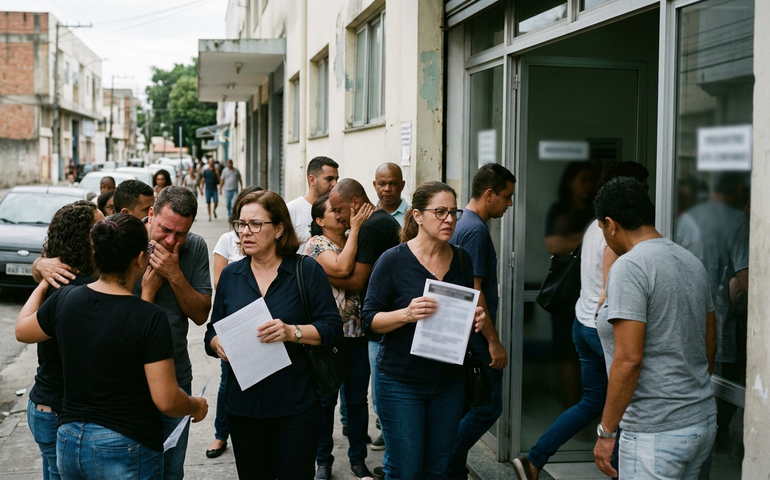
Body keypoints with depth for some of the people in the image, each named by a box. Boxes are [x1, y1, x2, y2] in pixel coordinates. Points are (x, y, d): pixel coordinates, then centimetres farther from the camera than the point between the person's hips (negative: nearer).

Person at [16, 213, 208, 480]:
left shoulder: (65, 299, -5)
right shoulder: (150, 318, -21)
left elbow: (22, 330, 17)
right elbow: (166, 401, -20)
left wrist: (43, 285, 31)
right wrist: (197, 406, 1)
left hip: (69, 443, 6)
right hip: (126, 452, -5)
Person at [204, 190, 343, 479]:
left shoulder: (307, 270, -3)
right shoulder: (230, 275, 8)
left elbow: (332, 326, -6)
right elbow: (212, 333, 12)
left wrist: (292, 332, -23)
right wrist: (218, 345, -11)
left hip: (296, 407, -3)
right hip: (243, 407, 3)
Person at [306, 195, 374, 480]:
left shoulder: (358, 242, 12)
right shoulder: (316, 244, -6)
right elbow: (341, 268, -23)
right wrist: (355, 227, -18)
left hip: (358, 333, 5)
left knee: (358, 399, 10)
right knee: (325, 400, 6)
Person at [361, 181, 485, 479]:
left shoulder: (462, 259, 6)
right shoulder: (393, 261, -9)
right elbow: (369, 319, -8)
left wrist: (476, 319, -6)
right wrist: (406, 314, -26)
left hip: (449, 382, 5)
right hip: (401, 383, -5)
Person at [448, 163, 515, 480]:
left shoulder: (464, 224, 13)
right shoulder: (476, 230, -18)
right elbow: (473, 292, -22)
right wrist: (494, 342, -18)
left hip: (463, 334, 10)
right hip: (476, 335, -10)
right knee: (488, 406, -4)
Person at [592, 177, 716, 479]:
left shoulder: (628, 267, -16)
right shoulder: (692, 262, 11)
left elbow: (628, 360, -21)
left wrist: (606, 432, -14)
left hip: (656, 432, -9)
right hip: (704, 421, 9)